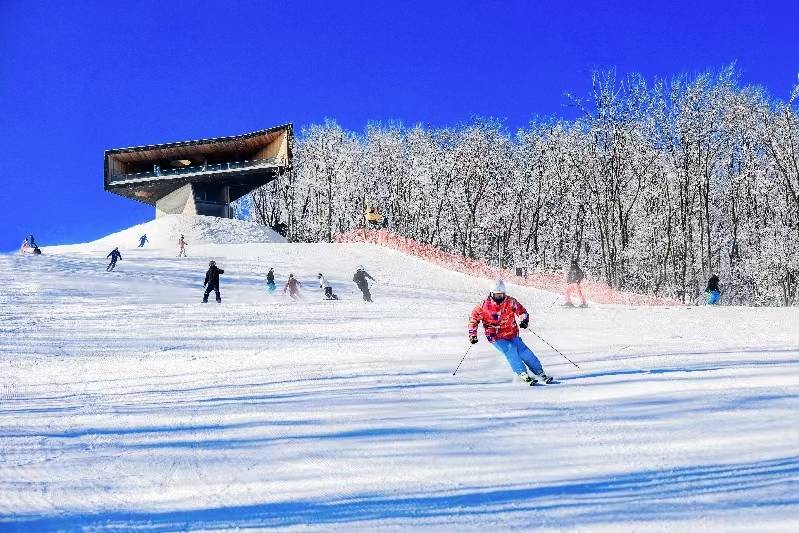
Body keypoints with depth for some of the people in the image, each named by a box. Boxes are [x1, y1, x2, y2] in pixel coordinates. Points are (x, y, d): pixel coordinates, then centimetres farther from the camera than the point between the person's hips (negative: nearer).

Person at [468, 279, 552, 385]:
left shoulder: (510, 302, -4)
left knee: (523, 352, -11)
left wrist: (524, 320, -14)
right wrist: (472, 334, 1)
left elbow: (521, 311, 7)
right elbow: (474, 317, 4)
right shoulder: (485, 305, -7)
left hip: (512, 335, 2)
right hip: (496, 338, -2)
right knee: (510, 350, -26)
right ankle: (523, 374, -26)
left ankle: (540, 373, -2)